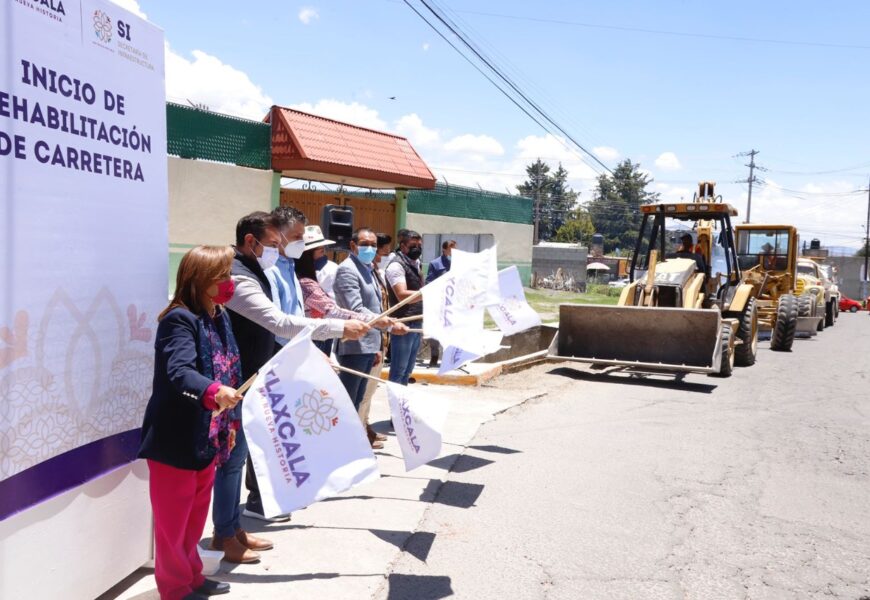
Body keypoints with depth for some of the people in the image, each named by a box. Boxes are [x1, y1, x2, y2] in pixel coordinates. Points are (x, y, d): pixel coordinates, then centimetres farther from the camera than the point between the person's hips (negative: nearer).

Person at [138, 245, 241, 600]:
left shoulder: (219, 319, 6)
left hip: (208, 437, 9)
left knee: (196, 516, 22)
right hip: (176, 440, -9)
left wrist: (230, 421, 14)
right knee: (173, 520, 7)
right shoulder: (180, 320, -20)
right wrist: (214, 392, -51)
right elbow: (179, 372, -34)